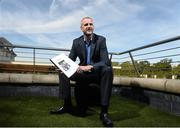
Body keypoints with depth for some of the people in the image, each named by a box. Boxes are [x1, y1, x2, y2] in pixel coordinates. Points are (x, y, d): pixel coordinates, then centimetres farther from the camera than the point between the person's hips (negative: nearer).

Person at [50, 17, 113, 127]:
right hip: (83, 73, 3)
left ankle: (104, 111, -31)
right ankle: (67, 105, -6)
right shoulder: (76, 42, 2)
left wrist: (90, 67, -34)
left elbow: (105, 61, -18)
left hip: (98, 73, -3)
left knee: (108, 70, -35)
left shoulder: (101, 40, -8)